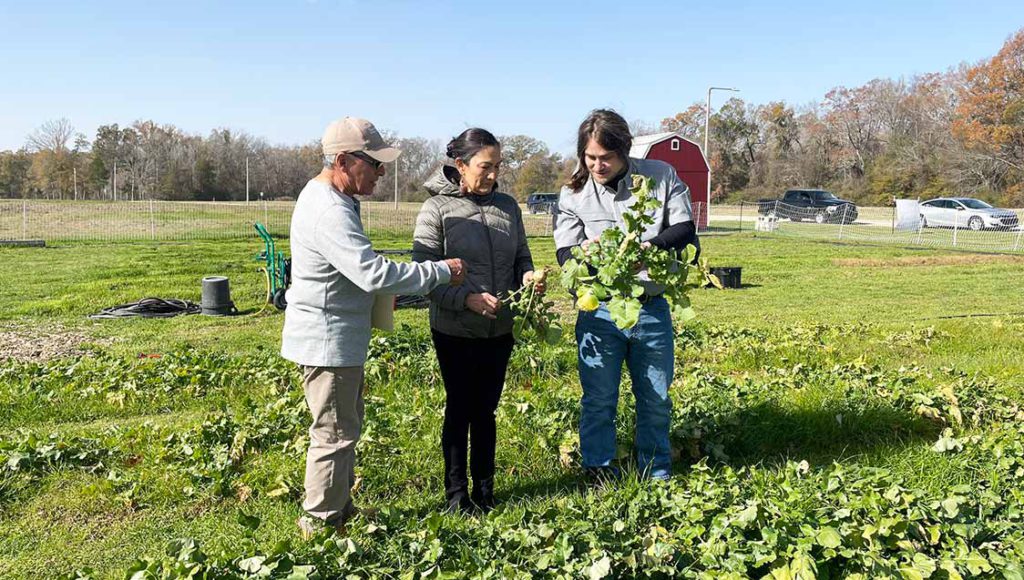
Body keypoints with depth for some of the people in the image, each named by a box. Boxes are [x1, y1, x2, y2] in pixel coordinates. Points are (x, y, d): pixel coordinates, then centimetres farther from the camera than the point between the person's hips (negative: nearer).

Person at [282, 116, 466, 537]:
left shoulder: (329, 197, 10)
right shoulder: (329, 212, -26)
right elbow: (374, 274, -32)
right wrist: (442, 271, -23)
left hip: (339, 338, 11)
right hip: (327, 340, -11)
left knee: (345, 427, 21)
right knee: (335, 434, 2)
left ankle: (338, 506, 36)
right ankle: (321, 522, 18)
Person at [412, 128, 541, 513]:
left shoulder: (508, 206, 5)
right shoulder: (437, 209, -9)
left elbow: (521, 257, 14)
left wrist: (528, 277, -9)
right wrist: (466, 299, -25)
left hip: (499, 330, 4)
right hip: (455, 332, -4)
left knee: (485, 410, 15)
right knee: (459, 410, 8)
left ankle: (485, 489, 29)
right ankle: (456, 494, 24)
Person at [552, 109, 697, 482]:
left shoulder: (660, 176, -4)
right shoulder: (574, 193, -3)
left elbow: (685, 229, -5)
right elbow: (565, 252, -5)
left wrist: (647, 247, -24)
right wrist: (584, 251, -29)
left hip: (652, 308, 1)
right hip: (599, 311, -1)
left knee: (656, 399, 14)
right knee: (599, 401, 7)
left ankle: (657, 476, 33)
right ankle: (600, 476, 26)